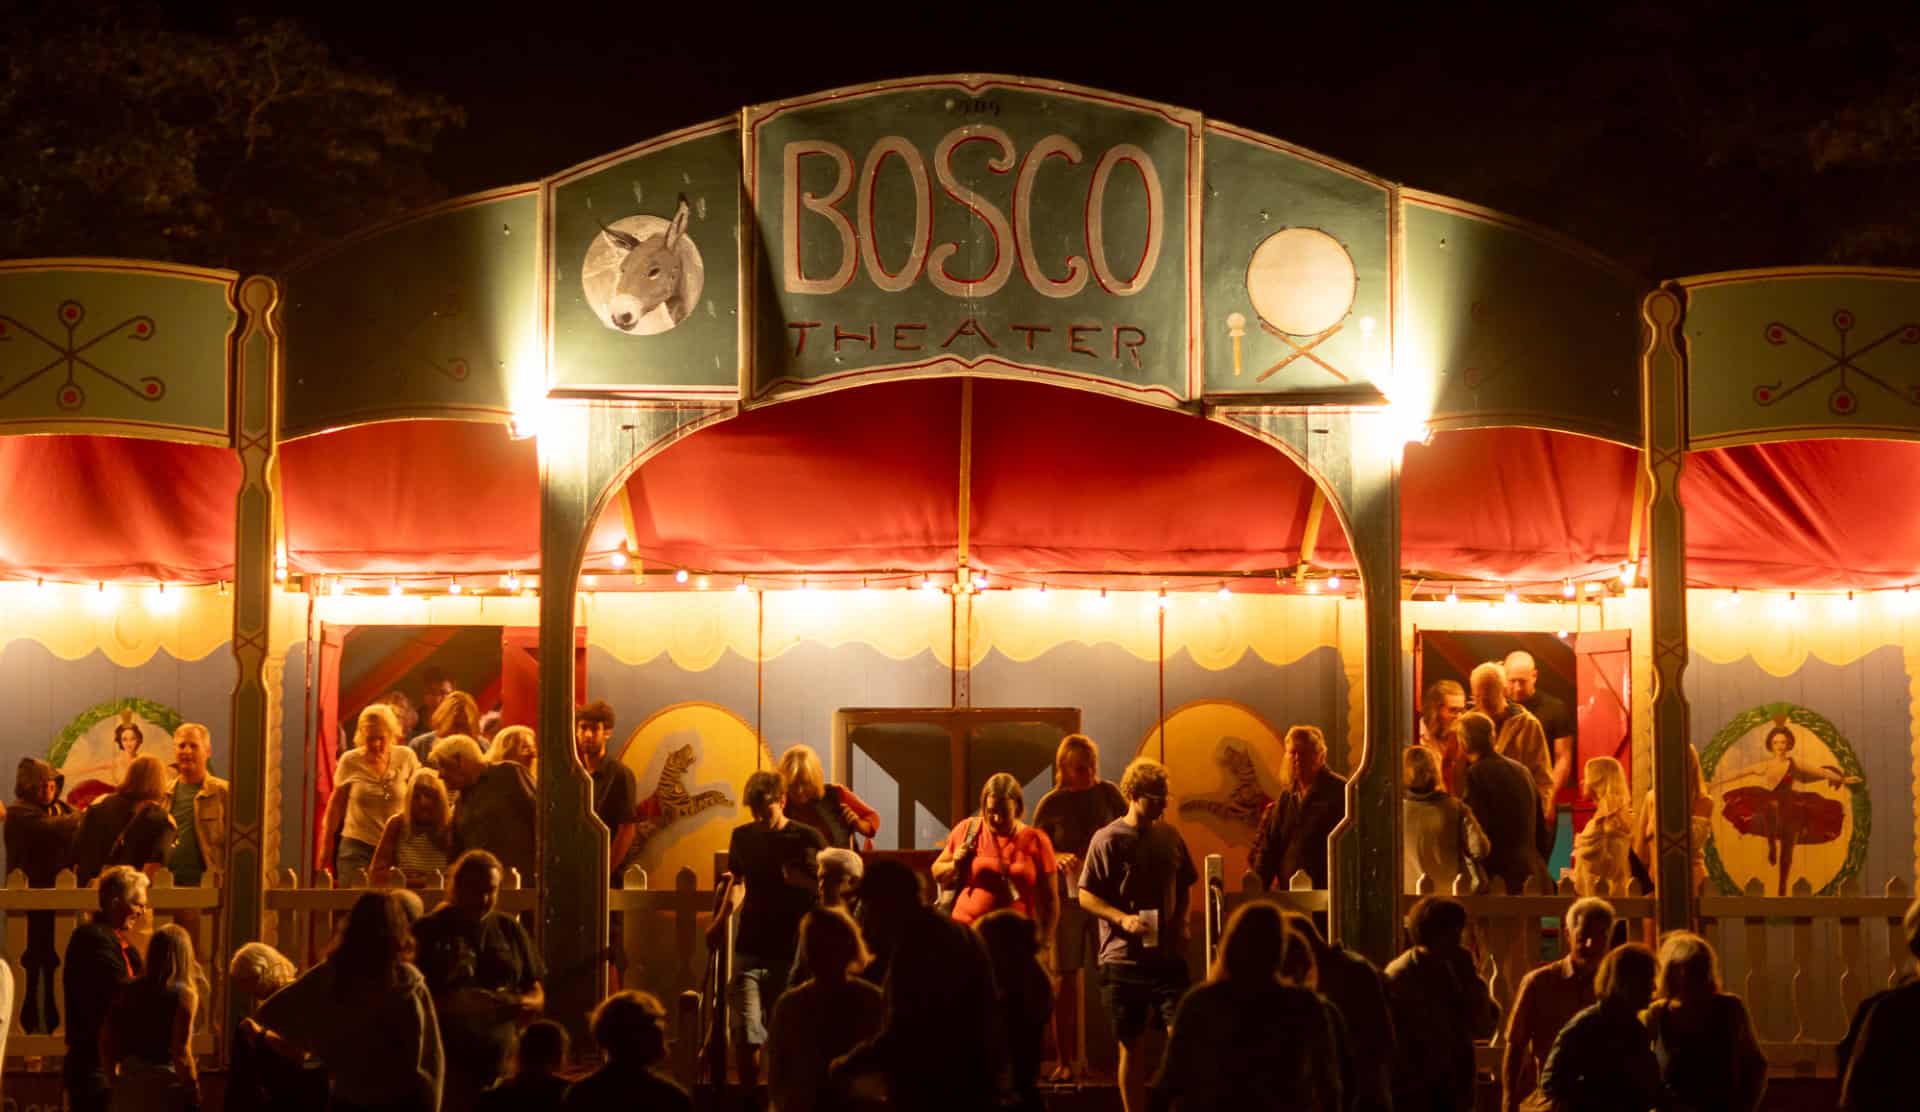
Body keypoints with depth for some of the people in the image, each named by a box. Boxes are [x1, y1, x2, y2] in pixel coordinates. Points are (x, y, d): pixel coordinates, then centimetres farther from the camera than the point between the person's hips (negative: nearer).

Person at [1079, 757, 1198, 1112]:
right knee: (1132, 1047, 5)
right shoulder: (1108, 839, -5)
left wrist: (1180, 923, 3)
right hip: (1123, 958, -3)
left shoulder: (1170, 837, 9)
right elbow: (1086, 896, -5)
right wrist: (1124, 919, -19)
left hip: (1168, 954, 3)